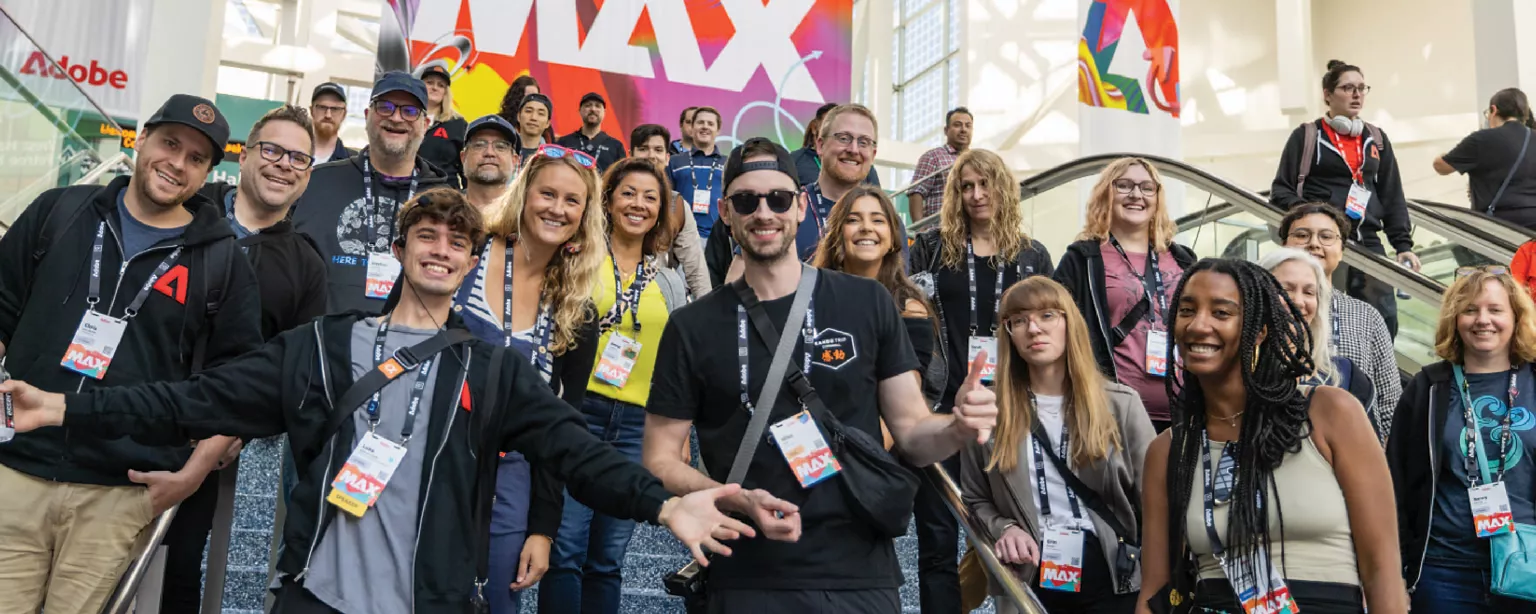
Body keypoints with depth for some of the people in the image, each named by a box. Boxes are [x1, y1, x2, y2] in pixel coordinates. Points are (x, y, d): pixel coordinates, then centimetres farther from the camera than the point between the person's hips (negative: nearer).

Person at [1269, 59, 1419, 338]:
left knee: (1384, 319, -2)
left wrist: (1403, 244, 7)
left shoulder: (1376, 139, 18)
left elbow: (1393, 197, 17)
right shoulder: (1306, 136, 5)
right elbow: (1280, 190, 2)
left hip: (1366, 243, 4)